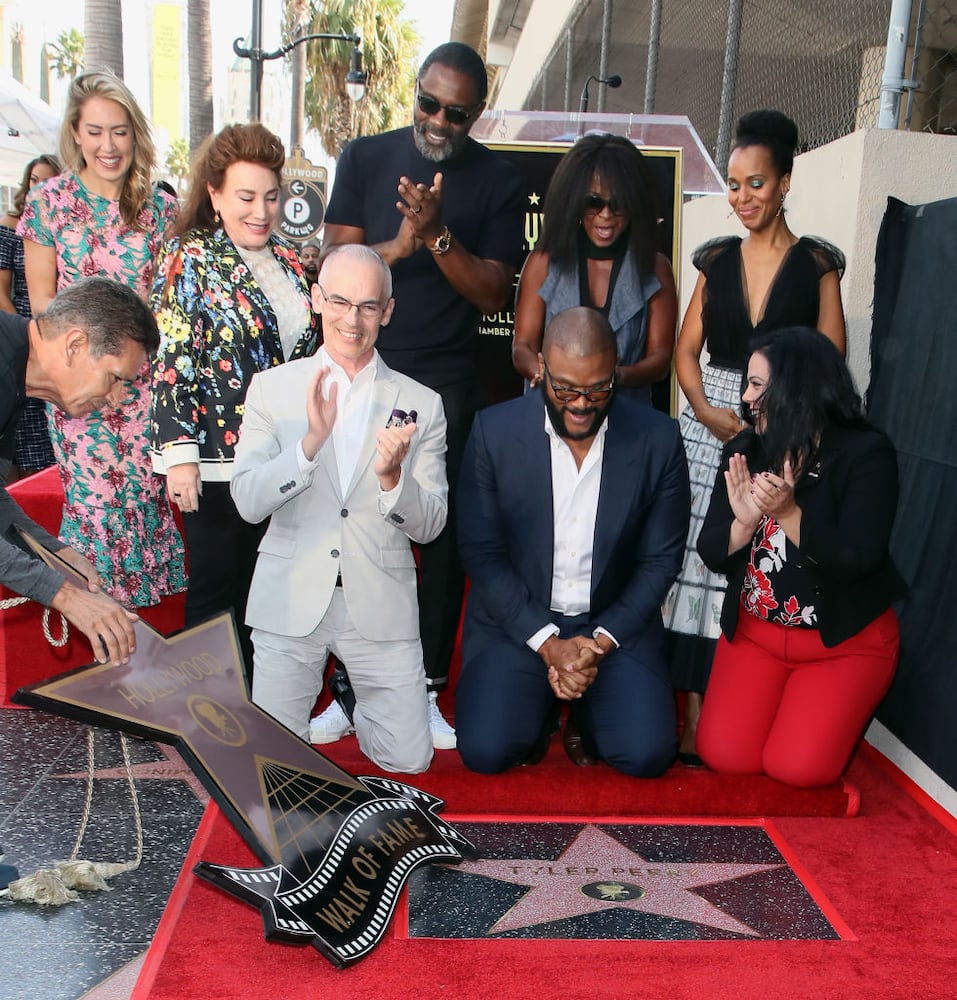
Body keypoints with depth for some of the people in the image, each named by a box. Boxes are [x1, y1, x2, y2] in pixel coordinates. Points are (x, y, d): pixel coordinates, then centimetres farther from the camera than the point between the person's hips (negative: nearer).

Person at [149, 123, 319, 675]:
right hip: (218, 457, -6)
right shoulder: (191, 260, -7)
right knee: (216, 587, 6)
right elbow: (172, 362, -12)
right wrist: (179, 454, -16)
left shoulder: (286, 257, 11)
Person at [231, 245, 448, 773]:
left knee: (409, 759, 0)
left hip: (380, 605, 1)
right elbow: (248, 502, -7)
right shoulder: (273, 387, 2)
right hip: (290, 599, 0)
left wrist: (391, 477, -20)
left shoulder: (421, 404, 3)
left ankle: (356, 702, 32)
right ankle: (319, 690, 31)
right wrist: (311, 440, -22)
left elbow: (430, 525, 1)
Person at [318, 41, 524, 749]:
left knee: (444, 533, 0)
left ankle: (427, 690, 11)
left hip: (448, 380, -1)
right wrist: (399, 244, -18)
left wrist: (438, 234, -17)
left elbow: (492, 294, -3)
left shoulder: (498, 181, 3)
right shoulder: (366, 159, 7)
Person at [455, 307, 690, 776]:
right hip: (516, 620, 0)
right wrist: (547, 644, -15)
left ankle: (585, 710, 17)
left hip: (615, 624, 1)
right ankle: (539, 704, 17)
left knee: (646, 753, -17)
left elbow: (660, 560, -2)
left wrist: (600, 641, -12)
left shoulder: (658, 438, -10)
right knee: (485, 751, -18)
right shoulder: (494, 431, -11)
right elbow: (481, 554, -7)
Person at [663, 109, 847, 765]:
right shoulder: (717, 260, 13)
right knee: (697, 556, -2)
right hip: (710, 423, 3)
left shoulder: (816, 263, 4)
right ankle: (694, 706, 6)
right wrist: (707, 411, -7)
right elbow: (686, 349, 10)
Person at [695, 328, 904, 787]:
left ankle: (844, 712, 17)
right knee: (724, 754, -11)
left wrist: (788, 512, -33)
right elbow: (712, 553, -4)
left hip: (846, 640, -4)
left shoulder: (865, 453, -14)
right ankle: (785, 697, 20)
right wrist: (745, 522, -25)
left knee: (796, 766, -16)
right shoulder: (744, 450, -1)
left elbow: (856, 560, -22)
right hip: (754, 631, 4)